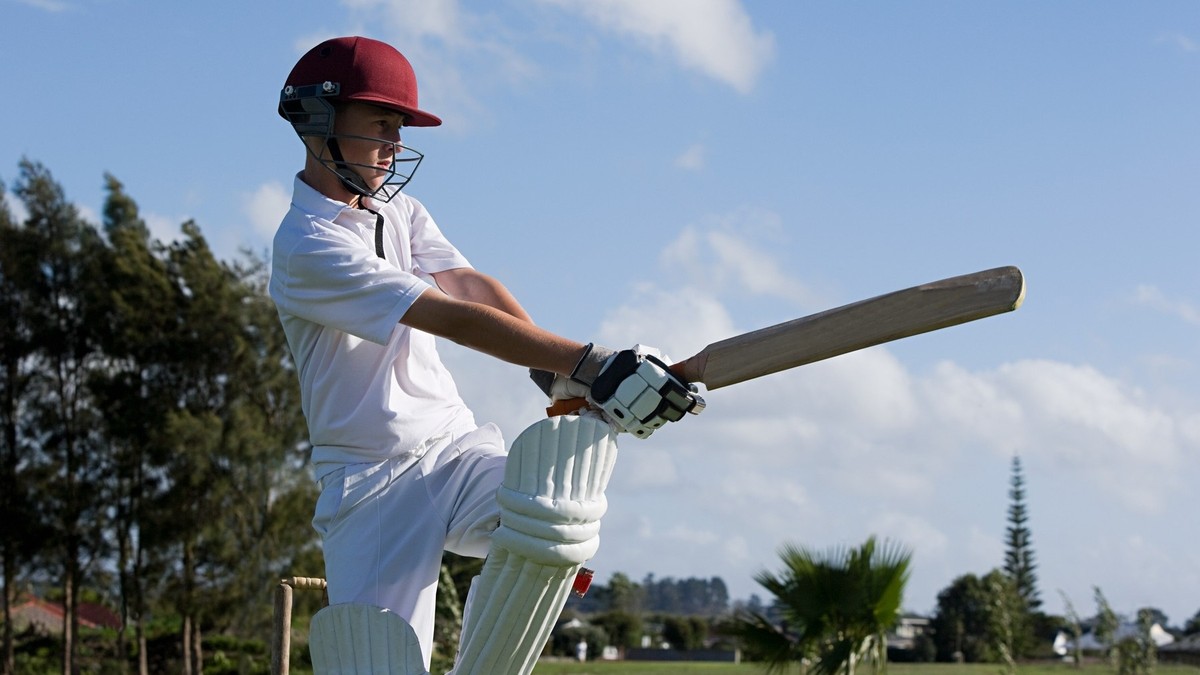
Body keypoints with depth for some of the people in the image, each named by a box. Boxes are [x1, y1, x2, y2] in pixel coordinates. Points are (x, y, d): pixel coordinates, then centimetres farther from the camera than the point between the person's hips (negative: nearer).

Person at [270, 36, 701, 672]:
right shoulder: (305, 245, -14)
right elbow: (454, 319, -24)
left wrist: (556, 368, -23)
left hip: (458, 452, 6)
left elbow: (472, 284, -5)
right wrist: (587, 362, -31)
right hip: (374, 484, -6)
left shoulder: (401, 211, 14)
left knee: (562, 498, -24)